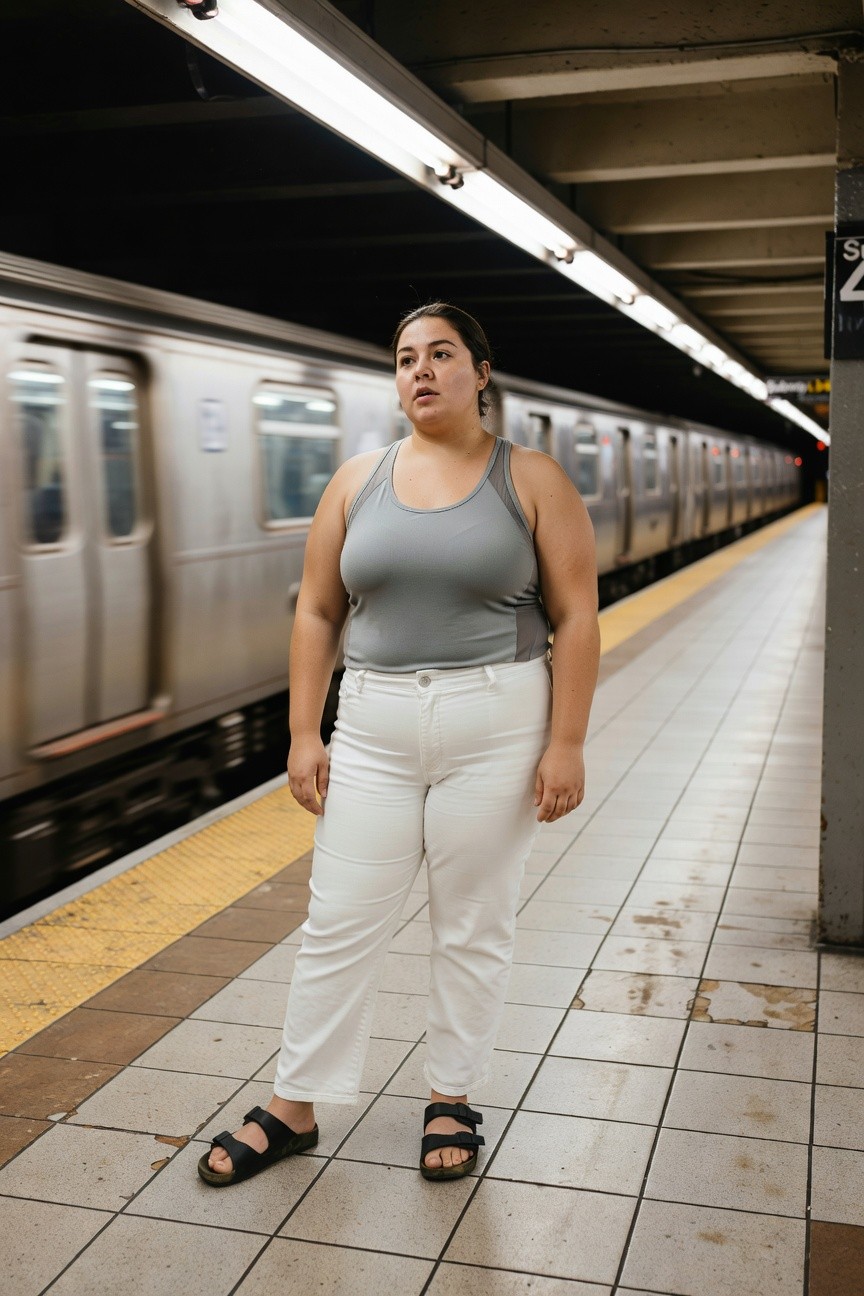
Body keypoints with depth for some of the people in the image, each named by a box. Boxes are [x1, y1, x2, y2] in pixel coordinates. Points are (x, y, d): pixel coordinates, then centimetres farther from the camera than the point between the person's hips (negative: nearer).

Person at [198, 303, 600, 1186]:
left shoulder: (533, 480, -2)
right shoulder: (358, 481, 6)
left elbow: (576, 618, -4)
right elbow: (317, 612, 7)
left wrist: (566, 744, -10)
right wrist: (304, 732, 2)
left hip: (496, 730, -2)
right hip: (374, 731, 3)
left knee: (473, 928, 9)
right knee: (338, 925, 7)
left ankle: (451, 1099, 28)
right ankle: (294, 1107, 22)